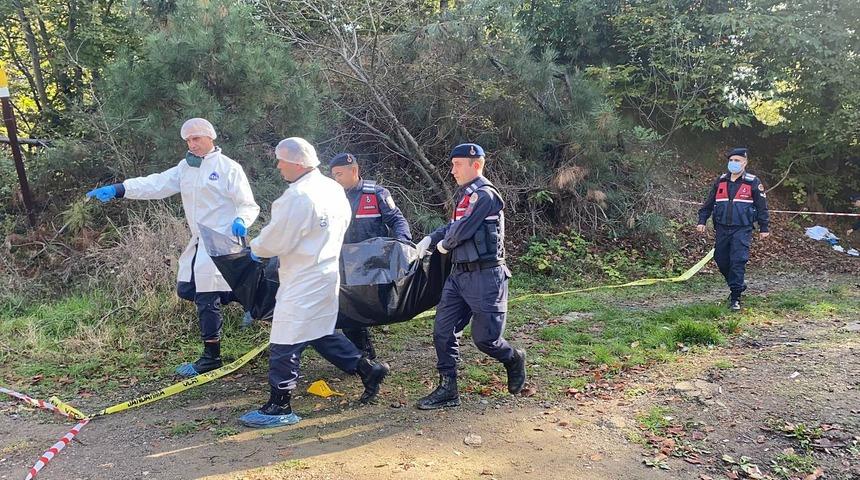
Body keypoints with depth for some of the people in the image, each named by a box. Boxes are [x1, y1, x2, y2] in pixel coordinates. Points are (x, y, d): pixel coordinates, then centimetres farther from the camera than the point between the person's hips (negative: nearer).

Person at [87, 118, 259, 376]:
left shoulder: (229, 168, -8)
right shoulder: (186, 167, 13)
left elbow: (249, 205, -8)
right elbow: (156, 184, 4)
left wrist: (240, 221, -29)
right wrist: (117, 189, -7)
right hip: (199, 242, 8)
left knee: (207, 298, -4)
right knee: (186, 289, 12)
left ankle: (211, 356, 11)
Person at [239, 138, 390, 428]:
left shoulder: (297, 196, -21)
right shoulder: (333, 188, 7)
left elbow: (276, 239, -17)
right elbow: (343, 222, 19)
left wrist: (255, 249, 4)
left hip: (303, 282, -9)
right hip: (327, 271, 10)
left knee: (285, 344, 0)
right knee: (321, 333, 22)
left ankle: (279, 407, 11)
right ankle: (368, 370, 26)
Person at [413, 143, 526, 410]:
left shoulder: (484, 195, -14)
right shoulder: (465, 194, 15)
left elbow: (462, 230, -20)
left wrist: (444, 244, -1)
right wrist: (431, 238, 7)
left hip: (484, 277, -9)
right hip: (459, 275, 9)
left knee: (484, 337, -1)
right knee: (443, 331, 4)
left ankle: (514, 360, 30)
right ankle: (448, 390, 13)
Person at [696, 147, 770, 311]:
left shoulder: (753, 182, -2)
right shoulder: (720, 181, 9)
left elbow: (762, 207, 2)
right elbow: (709, 203, 13)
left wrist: (764, 228, 2)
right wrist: (702, 221, 6)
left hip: (742, 230, -4)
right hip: (722, 229, 5)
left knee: (738, 261, -12)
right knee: (721, 260, 9)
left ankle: (735, 297, -6)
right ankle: (738, 285, 34)